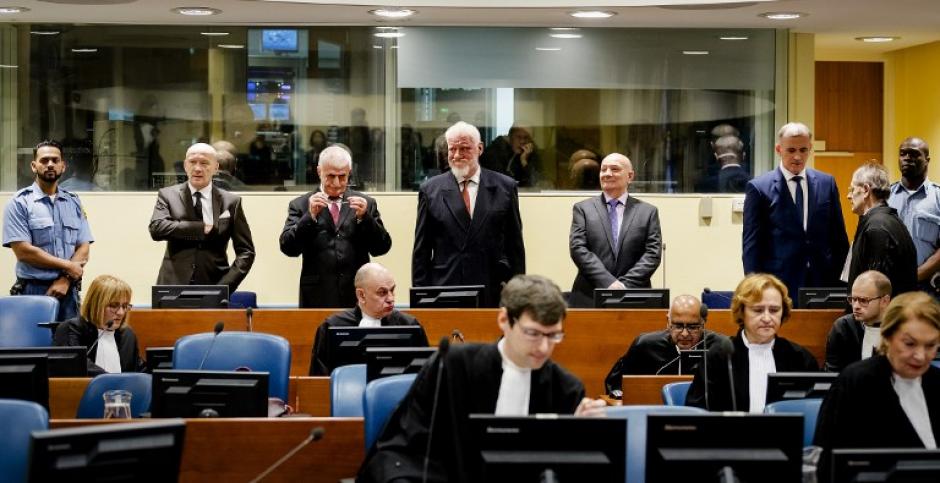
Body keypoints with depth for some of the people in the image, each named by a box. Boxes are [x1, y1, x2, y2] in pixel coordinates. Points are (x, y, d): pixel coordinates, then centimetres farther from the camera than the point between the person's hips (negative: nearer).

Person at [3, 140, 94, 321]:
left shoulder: (74, 203, 12)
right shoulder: (20, 203, -1)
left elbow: (84, 249, 7)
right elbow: (22, 251, -11)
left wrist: (66, 279, -9)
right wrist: (67, 266, -9)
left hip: (68, 291, 4)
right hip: (33, 291, -4)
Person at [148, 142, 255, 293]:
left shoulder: (231, 202, 7)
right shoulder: (168, 195, 6)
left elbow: (246, 252, 6)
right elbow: (156, 228, -12)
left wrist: (224, 287, -7)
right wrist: (202, 228, -16)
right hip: (174, 286, 0)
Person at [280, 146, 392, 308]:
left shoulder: (366, 203, 10)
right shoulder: (300, 205, 7)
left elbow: (382, 248, 4)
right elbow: (288, 248, -3)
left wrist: (364, 217, -10)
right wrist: (311, 216, -14)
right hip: (317, 298, -1)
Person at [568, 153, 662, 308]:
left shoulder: (648, 212, 9)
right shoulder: (582, 209, 7)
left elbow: (653, 253, 1)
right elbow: (578, 248, -3)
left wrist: (625, 284, -12)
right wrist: (608, 282, -15)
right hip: (589, 299, 0)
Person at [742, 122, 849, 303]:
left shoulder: (827, 183, 10)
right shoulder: (759, 187, -1)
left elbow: (839, 239, 13)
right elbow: (751, 245, -1)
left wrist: (840, 284, 6)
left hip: (822, 282, 3)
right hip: (779, 285, -3)